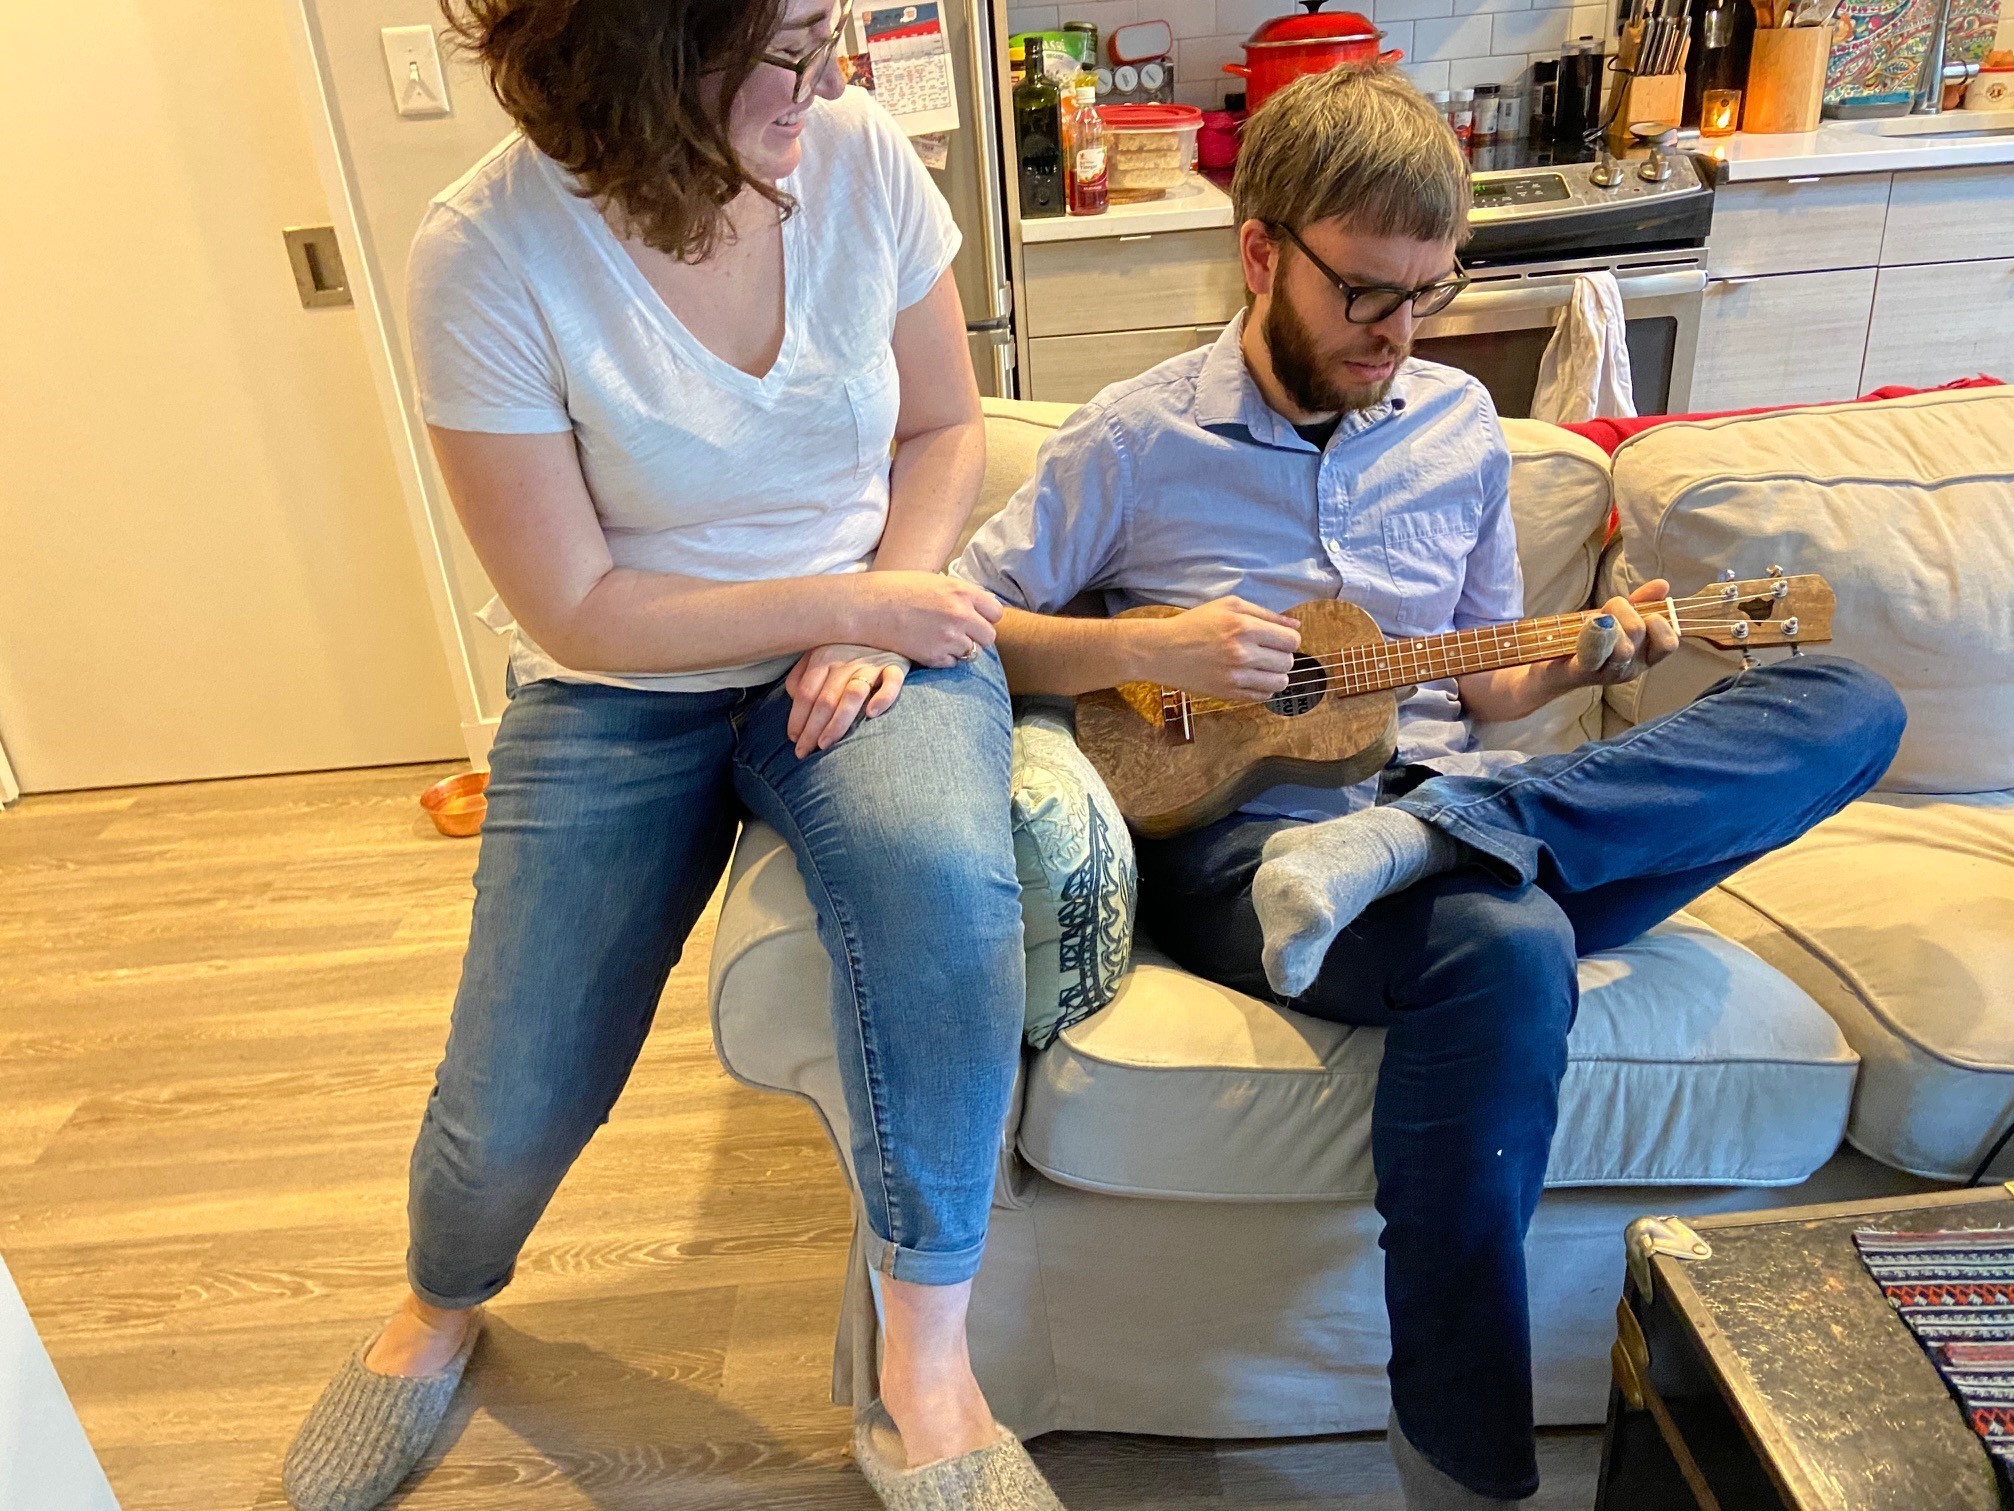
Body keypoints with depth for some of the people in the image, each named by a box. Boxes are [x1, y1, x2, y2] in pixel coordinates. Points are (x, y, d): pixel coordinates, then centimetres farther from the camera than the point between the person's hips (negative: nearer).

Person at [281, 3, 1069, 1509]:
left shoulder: (860, 153, -7)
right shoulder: (488, 254, -16)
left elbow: (946, 427, 5)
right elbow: (579, 613, -15)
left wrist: (893, 599, -12)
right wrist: (843, 601, -17)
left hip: (872, 631, 2)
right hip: (622, 694, -1)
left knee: (942, 878, -34)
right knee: (513, 1104, -3)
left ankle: (925, 1372, -12)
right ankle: (439, 1309, 38)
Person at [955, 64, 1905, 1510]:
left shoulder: (1459, 424, 16)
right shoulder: (1135, 440, 3)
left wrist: (1581, 657, 0)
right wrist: (1143, 651, -14)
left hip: (1434, 789, 5)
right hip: (1229, 834, -5)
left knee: (1850, 702, -9)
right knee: (1506, 947, -37)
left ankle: (1411, 842, -29)